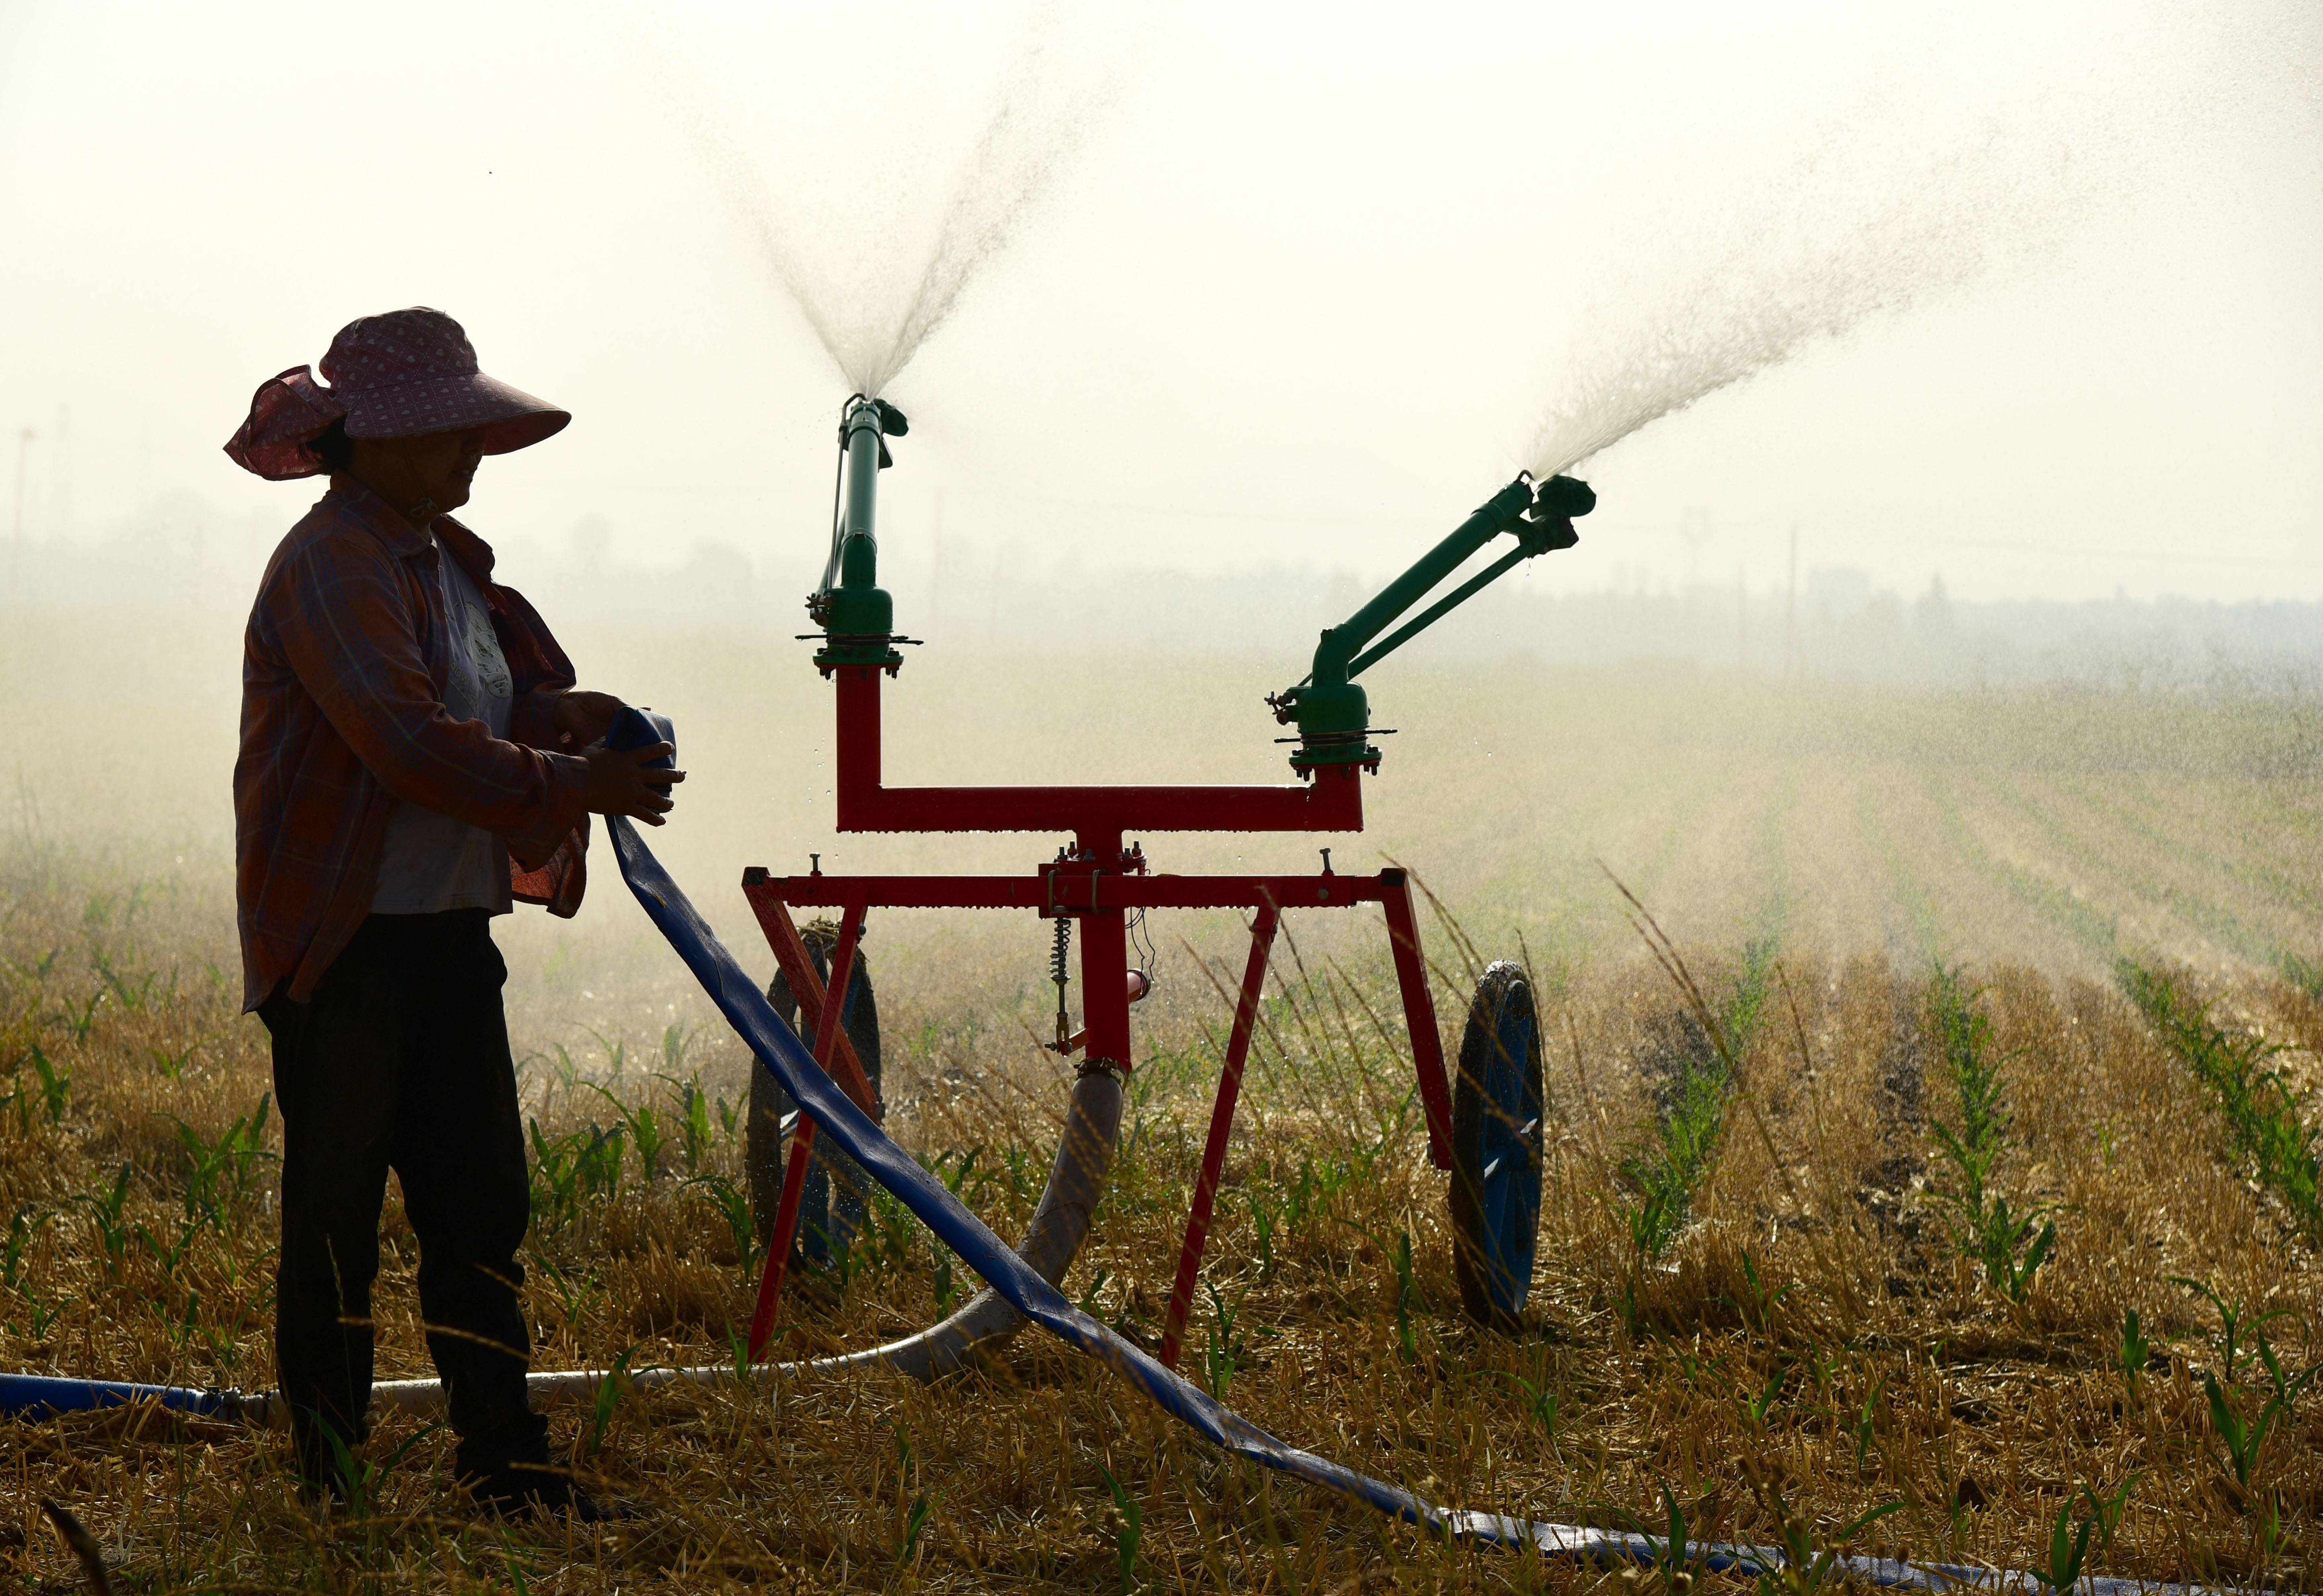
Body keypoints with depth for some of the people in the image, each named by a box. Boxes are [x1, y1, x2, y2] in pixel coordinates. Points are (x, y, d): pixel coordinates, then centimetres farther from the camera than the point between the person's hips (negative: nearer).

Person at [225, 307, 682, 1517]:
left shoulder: (448, 559, 15)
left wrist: (559, 713, -5)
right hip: (342, 942, -8)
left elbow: (519, 684, 18)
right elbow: (413, 746, -23)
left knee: (481, 1203, 7)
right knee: (336, 1210, 0)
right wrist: (577, 785, -21)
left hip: (449, 929, 8)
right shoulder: (331, 566, -14)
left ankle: (505, 1464, 11)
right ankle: (328, 1474, 10)